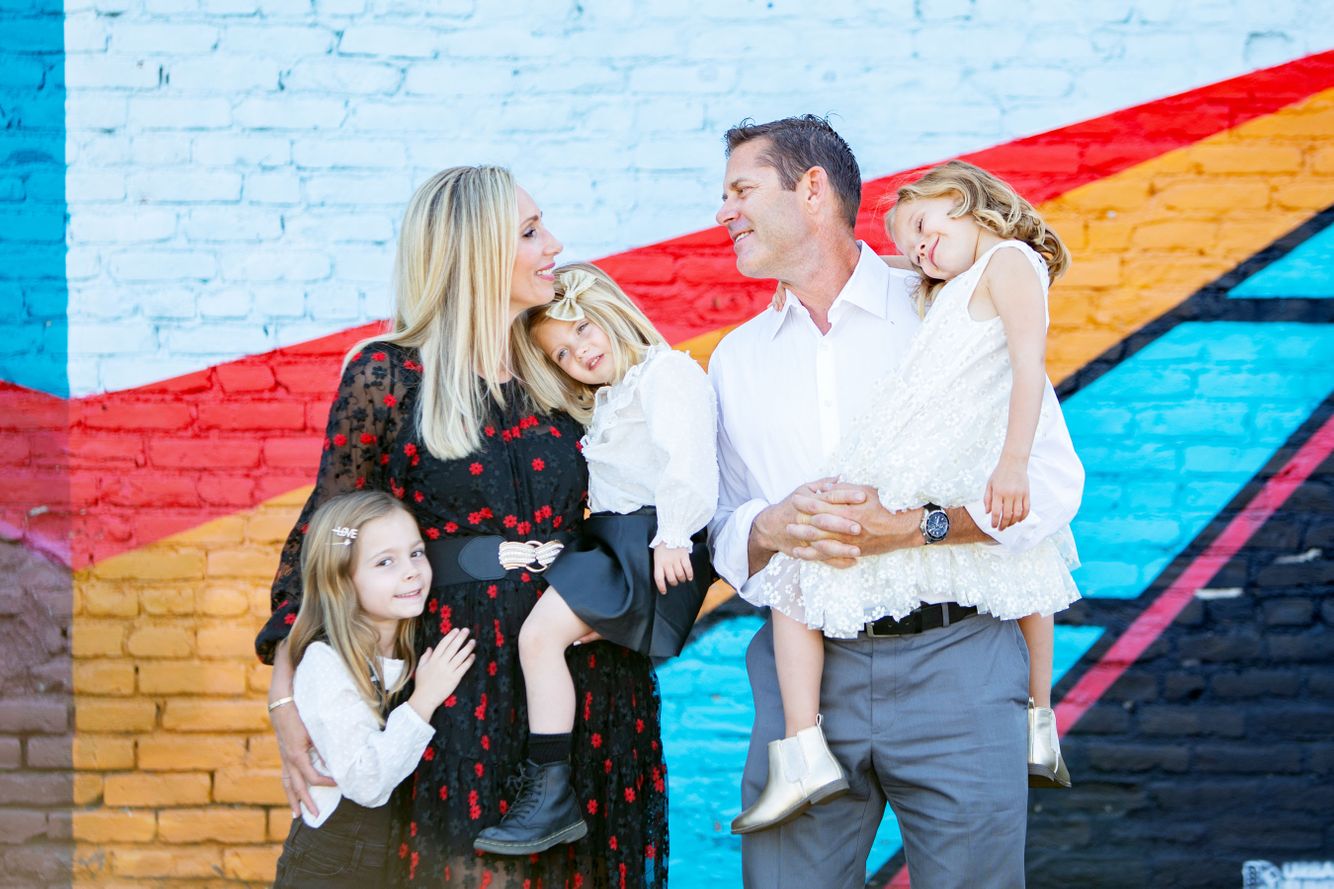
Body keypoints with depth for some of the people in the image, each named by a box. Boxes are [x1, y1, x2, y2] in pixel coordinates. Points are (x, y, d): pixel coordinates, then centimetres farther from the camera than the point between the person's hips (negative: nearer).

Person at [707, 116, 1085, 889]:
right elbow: (725, 538, 14)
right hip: (804, 670, 3)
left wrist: (915, 526, -17)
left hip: (952, 661, -3)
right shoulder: (738, 359, 17)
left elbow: (1052, 479, -4)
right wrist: (770, 530, -9)